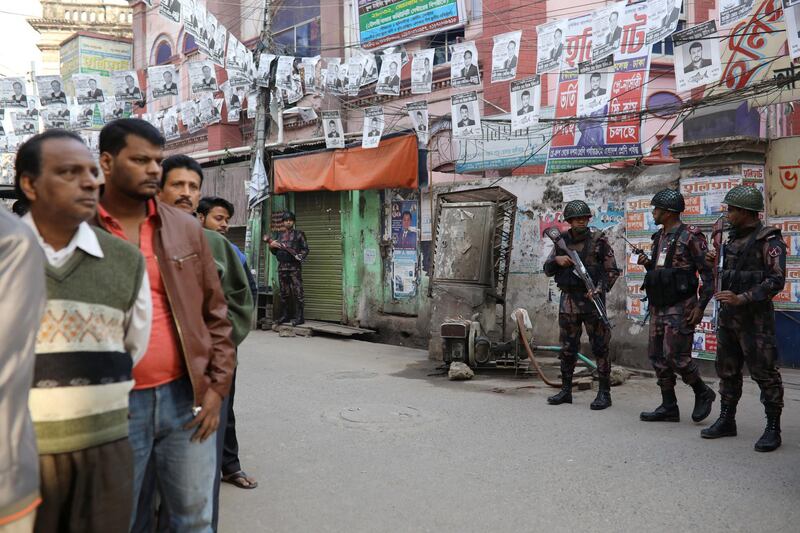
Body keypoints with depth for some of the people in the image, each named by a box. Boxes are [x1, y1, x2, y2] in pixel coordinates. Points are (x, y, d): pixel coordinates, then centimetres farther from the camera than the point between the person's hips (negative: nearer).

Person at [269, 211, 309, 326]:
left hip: (294, 267, -5)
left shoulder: (299, 234, 6)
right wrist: (271, 245, 0)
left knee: (297, 292, -9)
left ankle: (299, 317, -8)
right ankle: (284, 315, 15)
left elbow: (305, 249, 2)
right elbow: (275, 252, 21)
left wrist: (300, 256, -17)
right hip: (282, 267, 5)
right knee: (284, 293, 9)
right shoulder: (279, 235, 19)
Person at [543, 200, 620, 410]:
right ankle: (566, 390, 19)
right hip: (568, 299, 4)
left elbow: (612, 271, -2)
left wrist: (600, 289, -17)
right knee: (567, 348, 9)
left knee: (600, 348, -2)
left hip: (592, 300, -4)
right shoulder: (561, 241, 9)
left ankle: (604, 393, 5)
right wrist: (557, 260, -8)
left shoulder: (598, 240, -2)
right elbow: (547, 271, 12)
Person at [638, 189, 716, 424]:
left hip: (680, 306, -8)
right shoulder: (659, 237, 15)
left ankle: (703, 393, 13)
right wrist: (647, 264, 4)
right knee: (657, 355, 7)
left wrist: (701, 306, -18)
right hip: (658, 306, 8)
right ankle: (669, 407, 15)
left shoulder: (691, 236, -9)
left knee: (675, 355, -11)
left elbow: (707, 273, -12)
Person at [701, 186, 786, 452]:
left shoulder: (769, 241, -10)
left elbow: (776, 280, -16)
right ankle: (726, 421, 24)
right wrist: (716, 262, 3)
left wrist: (742, 299, -22)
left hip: (755, 317, -8)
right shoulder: (733, 238, 14)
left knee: (764, 373, -2)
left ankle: (773, 429, 7)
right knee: (727, 370, 13)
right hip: (727, 316, 8)